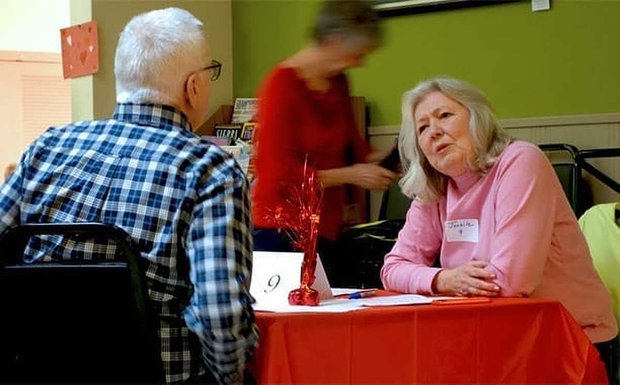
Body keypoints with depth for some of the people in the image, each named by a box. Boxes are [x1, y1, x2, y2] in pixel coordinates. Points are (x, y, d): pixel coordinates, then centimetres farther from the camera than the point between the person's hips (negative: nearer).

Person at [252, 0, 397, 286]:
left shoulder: (337, 82, 8)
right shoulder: (282, 86, -13)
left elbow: (350, 143, 22)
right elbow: (281, 175, -14)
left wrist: (378, 159, 2)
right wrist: (349, 175, -13)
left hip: (326, 227, 7)